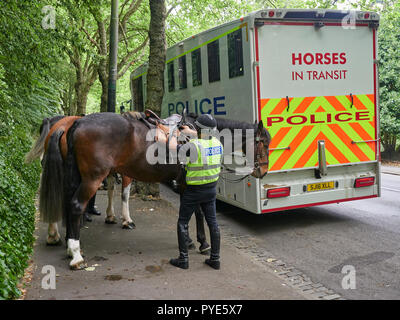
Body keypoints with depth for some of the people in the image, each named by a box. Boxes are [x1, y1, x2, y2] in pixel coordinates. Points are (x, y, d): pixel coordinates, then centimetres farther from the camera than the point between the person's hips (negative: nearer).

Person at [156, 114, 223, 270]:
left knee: (182, 222, 9)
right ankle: (215, 259, 18)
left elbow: (173, 148, -18)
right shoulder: (217, 143, -1)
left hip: (193, 191, -6)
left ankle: (183, 259, 14)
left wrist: (173, 135, 1)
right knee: (212, 222, 13)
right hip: (211, 189, 6)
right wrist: (190, 131, 29)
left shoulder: (194, 145, -24)